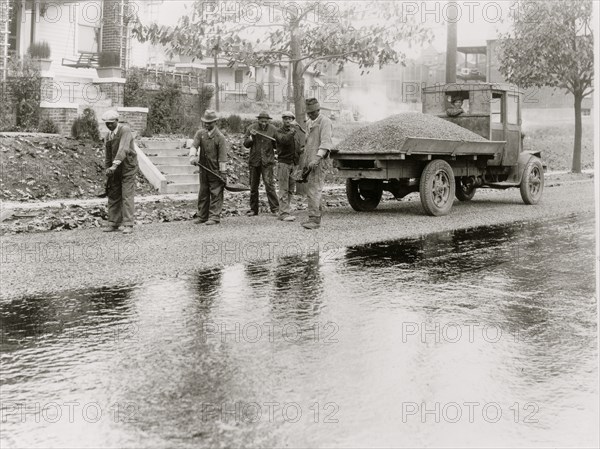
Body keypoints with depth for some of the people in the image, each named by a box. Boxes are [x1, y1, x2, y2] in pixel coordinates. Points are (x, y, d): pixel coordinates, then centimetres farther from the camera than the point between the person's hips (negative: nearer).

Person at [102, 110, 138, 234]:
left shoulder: (125, 130, -13)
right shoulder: (108, 136, 11)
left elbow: (124, 149, -27)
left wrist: (115, 165, -36)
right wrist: (107, 170, 12)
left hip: (128, 168, -7)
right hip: (115, 169, 7)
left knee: (127, 196, -10)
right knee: (113, 196, 6)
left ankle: (128, 225, -9)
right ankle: (113, 224, 13)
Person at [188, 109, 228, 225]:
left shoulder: (220, 137, -10)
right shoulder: (200, 133, 5)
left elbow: (222, 157, -11)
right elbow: (194, 146, -7)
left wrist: (223, 173, -14)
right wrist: (192, 156, -29)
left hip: (215, 170, -6)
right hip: (203, 169, 6)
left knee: (216, 194, -3)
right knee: (203, 193, 12)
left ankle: (214, 217, 0)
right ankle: (202, 216, 20)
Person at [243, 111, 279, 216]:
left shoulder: (273, 129, 1)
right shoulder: (252, 128, 3)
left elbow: (276, 146, 7)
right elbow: (246, 144, 4)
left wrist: (276, 141, -14)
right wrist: (251, 137, -13)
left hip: (267, 161, -2)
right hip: (254, 160, 2)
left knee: (269, 183, -13)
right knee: (253, 186, 7)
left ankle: (275, 208, -8)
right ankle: (253, 209, 18)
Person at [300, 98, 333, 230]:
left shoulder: (325, 122, -7)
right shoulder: (309, 123, 20)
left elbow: (326, 142, -18)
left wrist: (317, 158, -28)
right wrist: (304, 161, 20)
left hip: (318, 162, -9)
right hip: (309, 162, 9)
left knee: (314, 190, -15)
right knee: (310, 190, 9)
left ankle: (314, 220, -18)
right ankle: (316, 217, 16)